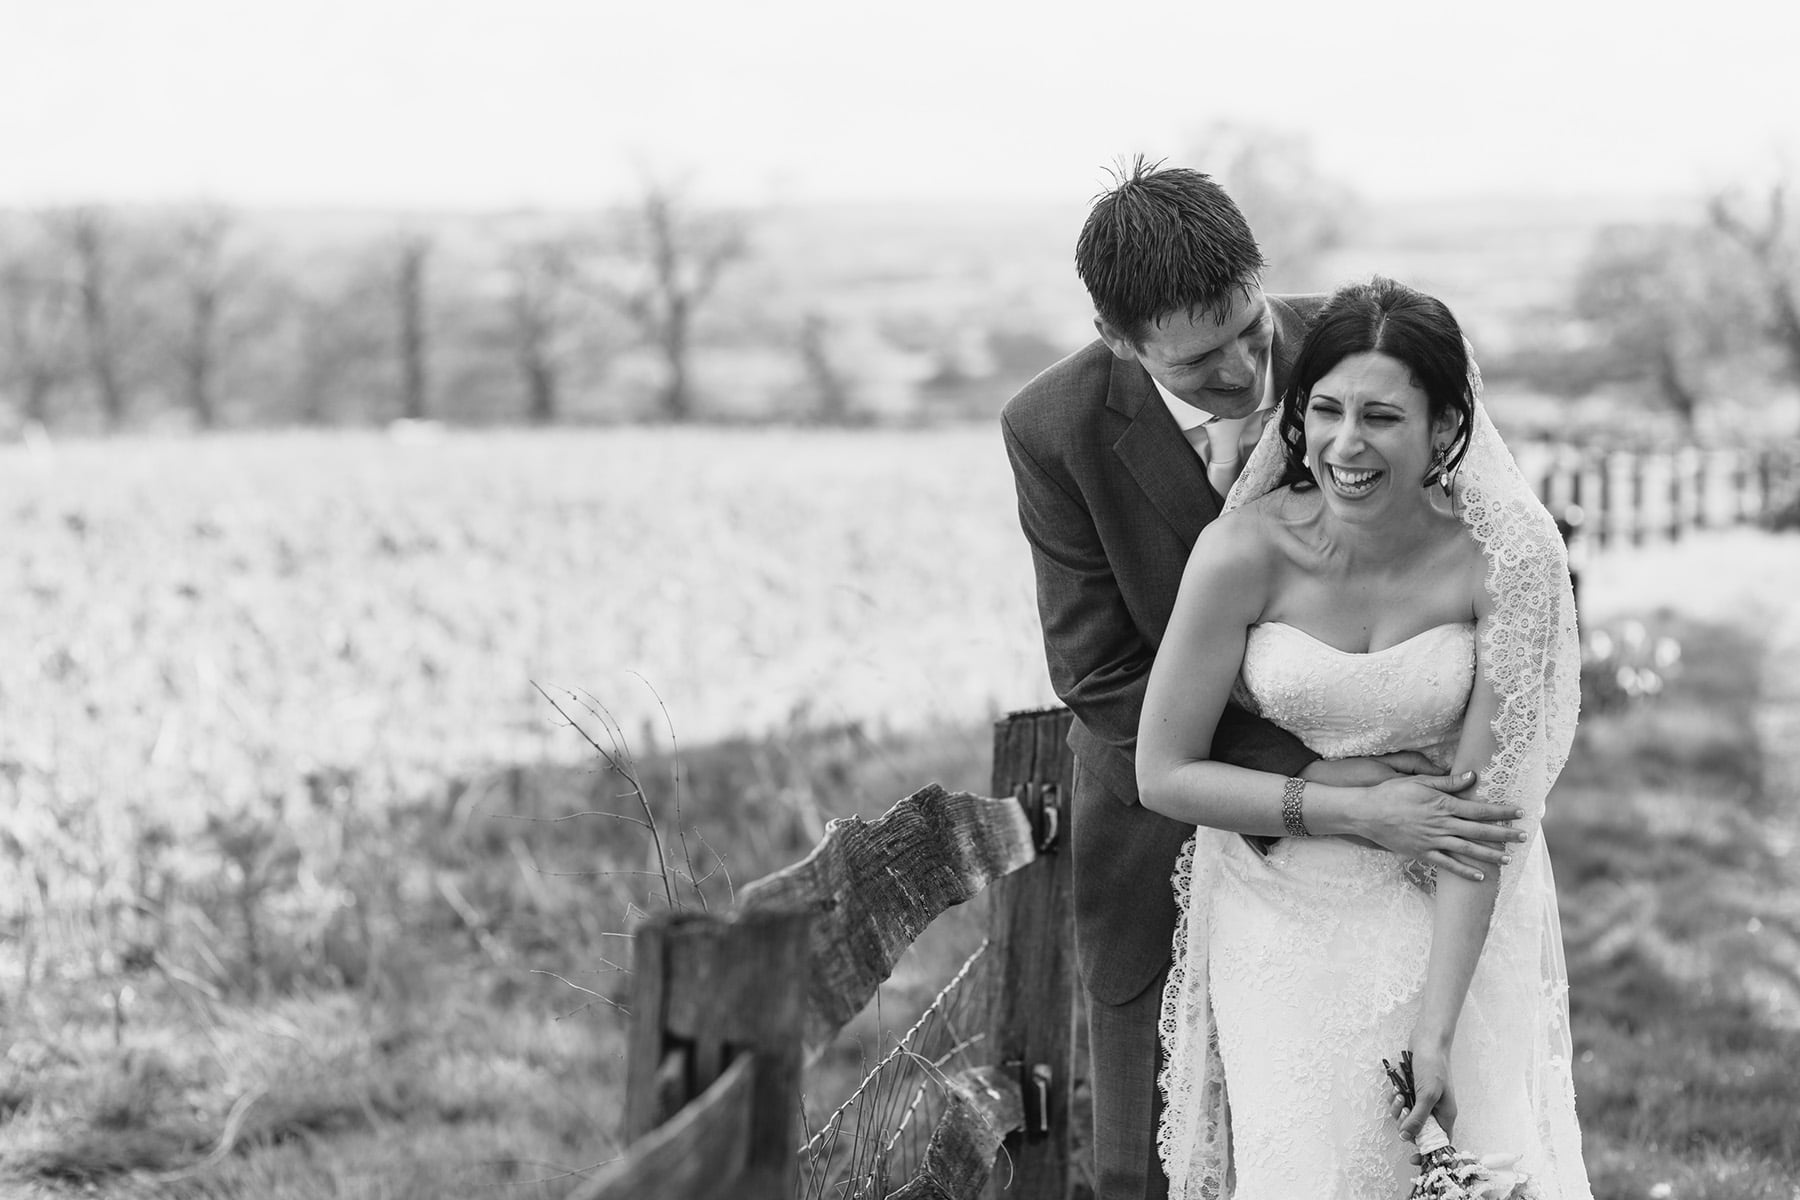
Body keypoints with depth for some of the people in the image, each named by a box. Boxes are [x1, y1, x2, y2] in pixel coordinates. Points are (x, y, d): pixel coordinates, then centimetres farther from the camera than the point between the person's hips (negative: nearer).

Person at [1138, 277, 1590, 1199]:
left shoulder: (1506, 559, -17)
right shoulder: (1245, 554, -19)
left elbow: (1484, 803, -16)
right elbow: (1163, 775, -11)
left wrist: (1437, 1025, -20)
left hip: (1453, 921, 1)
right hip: (1286, 918, 0)